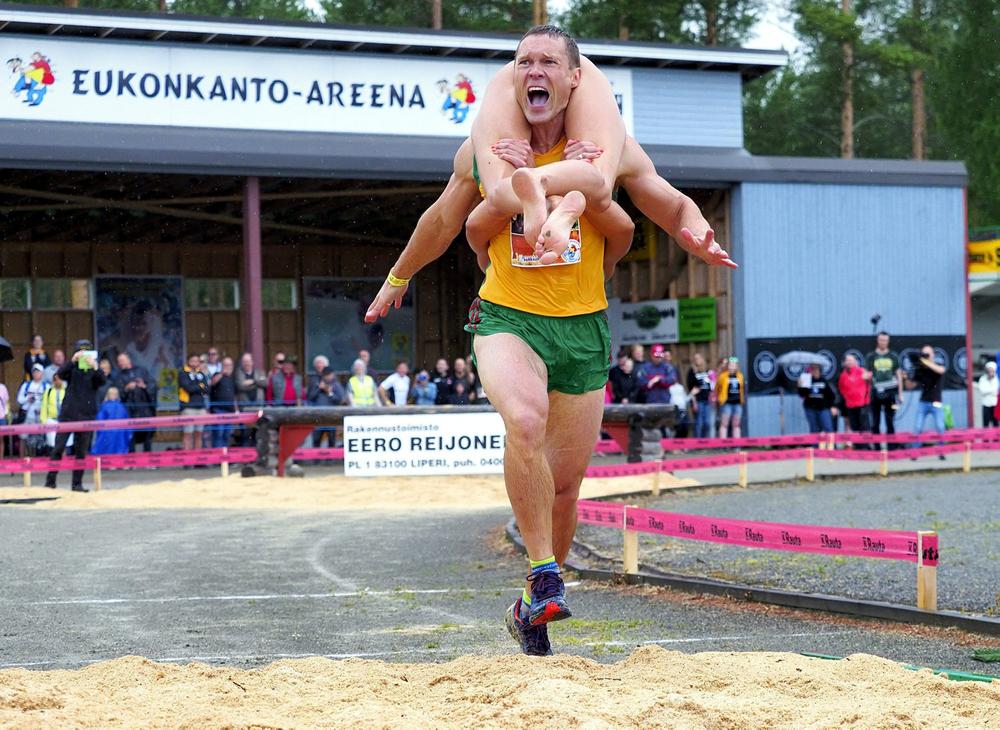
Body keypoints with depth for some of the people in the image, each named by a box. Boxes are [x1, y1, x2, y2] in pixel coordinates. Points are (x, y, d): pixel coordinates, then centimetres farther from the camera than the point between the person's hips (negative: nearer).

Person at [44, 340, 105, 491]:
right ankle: (50, 480, 1)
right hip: (68, 414, 0)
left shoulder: (95, 371, 6)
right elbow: (60, 374, -13)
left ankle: (77, 483, 9)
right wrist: (73, 360, -28)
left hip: (86, 416, 0)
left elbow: (102, 380, -13)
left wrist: (95, 367, -31)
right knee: (58, 448, -4)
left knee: (81, 451, 3)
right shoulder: (73, 369, 6)